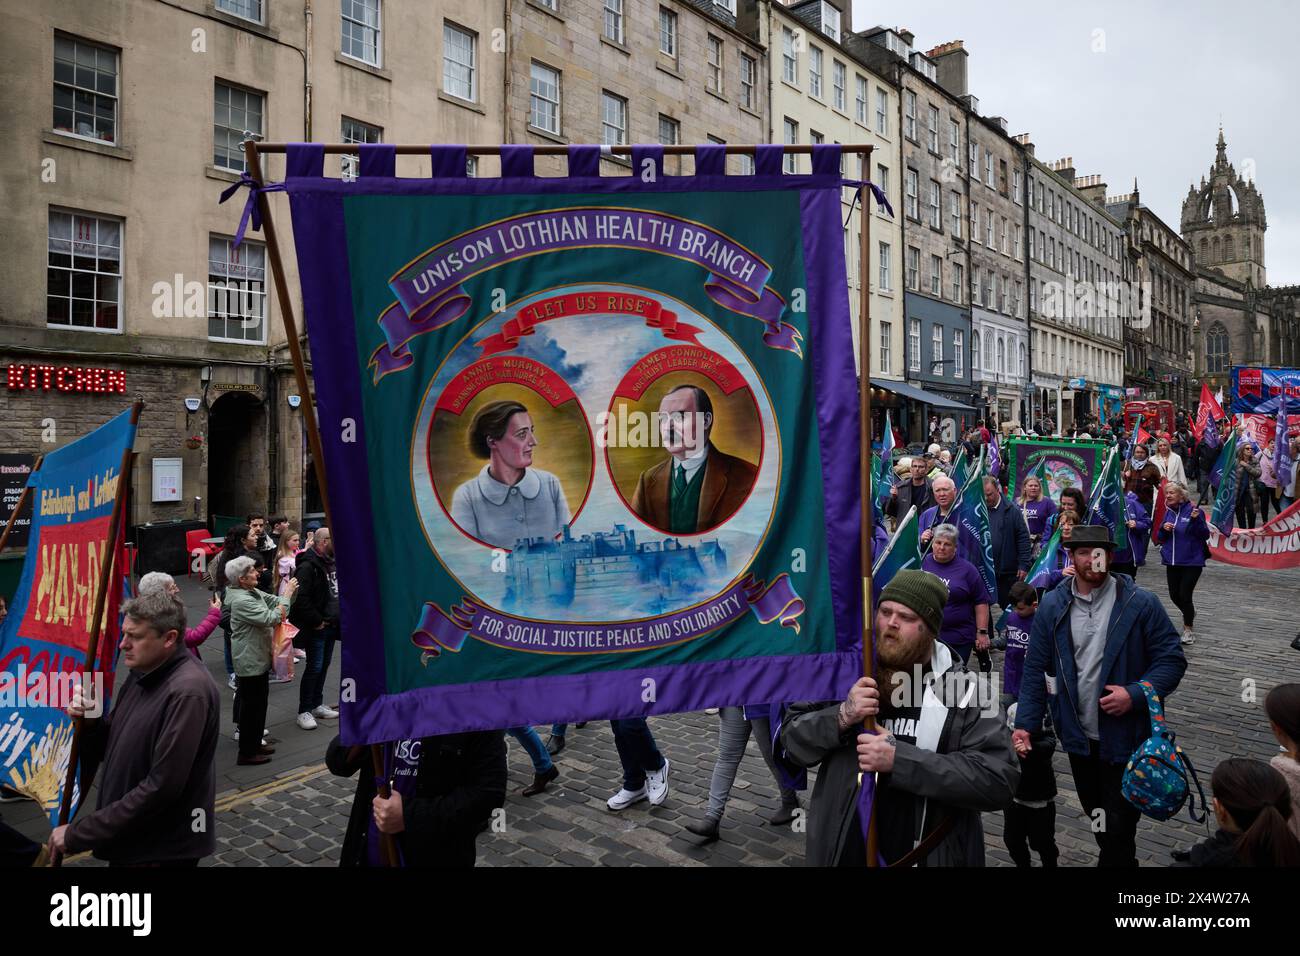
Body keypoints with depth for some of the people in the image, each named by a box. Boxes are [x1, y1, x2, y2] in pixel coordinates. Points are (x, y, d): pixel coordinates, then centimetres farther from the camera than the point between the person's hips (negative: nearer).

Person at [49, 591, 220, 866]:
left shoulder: (188, 692, -25)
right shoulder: (143, 673, 3)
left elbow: (160, 787, -26)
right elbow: (112, 747, 11)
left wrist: (77, 834, -18)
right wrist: (89, 721, -10)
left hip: (163, 849, -8)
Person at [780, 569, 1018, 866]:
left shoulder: (967, 691, -10)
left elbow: (998, 781, -19)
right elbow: (791, 743, -2)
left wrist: (899, 759, -27)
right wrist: (841, 717, -20)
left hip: (929, 858, -2)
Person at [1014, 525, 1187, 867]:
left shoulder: (1141, 604, -10)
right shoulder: (1052, 605, -3)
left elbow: (1172, 659, -7)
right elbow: (1036, 670, -1)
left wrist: (1135, 694, -21)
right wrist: (1025, 723, -7)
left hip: (1126, 736, -3)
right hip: (1079, 736, 3)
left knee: (1119, 827, 6)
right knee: (1096, 816, 21)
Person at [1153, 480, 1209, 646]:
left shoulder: (1193, 510, -10)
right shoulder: (1168, 512, 6)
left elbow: (1205, 536, -13)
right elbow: (1159, 539, 12)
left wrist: (1196, 519, -27)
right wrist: (1163, 529, -9)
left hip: (1192, 561, -5)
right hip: (1172, 561, 5)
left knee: (1185, 595, -6)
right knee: (1174, 595, 11)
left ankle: (1188, 629, 12)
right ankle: (1190, 611, 43)